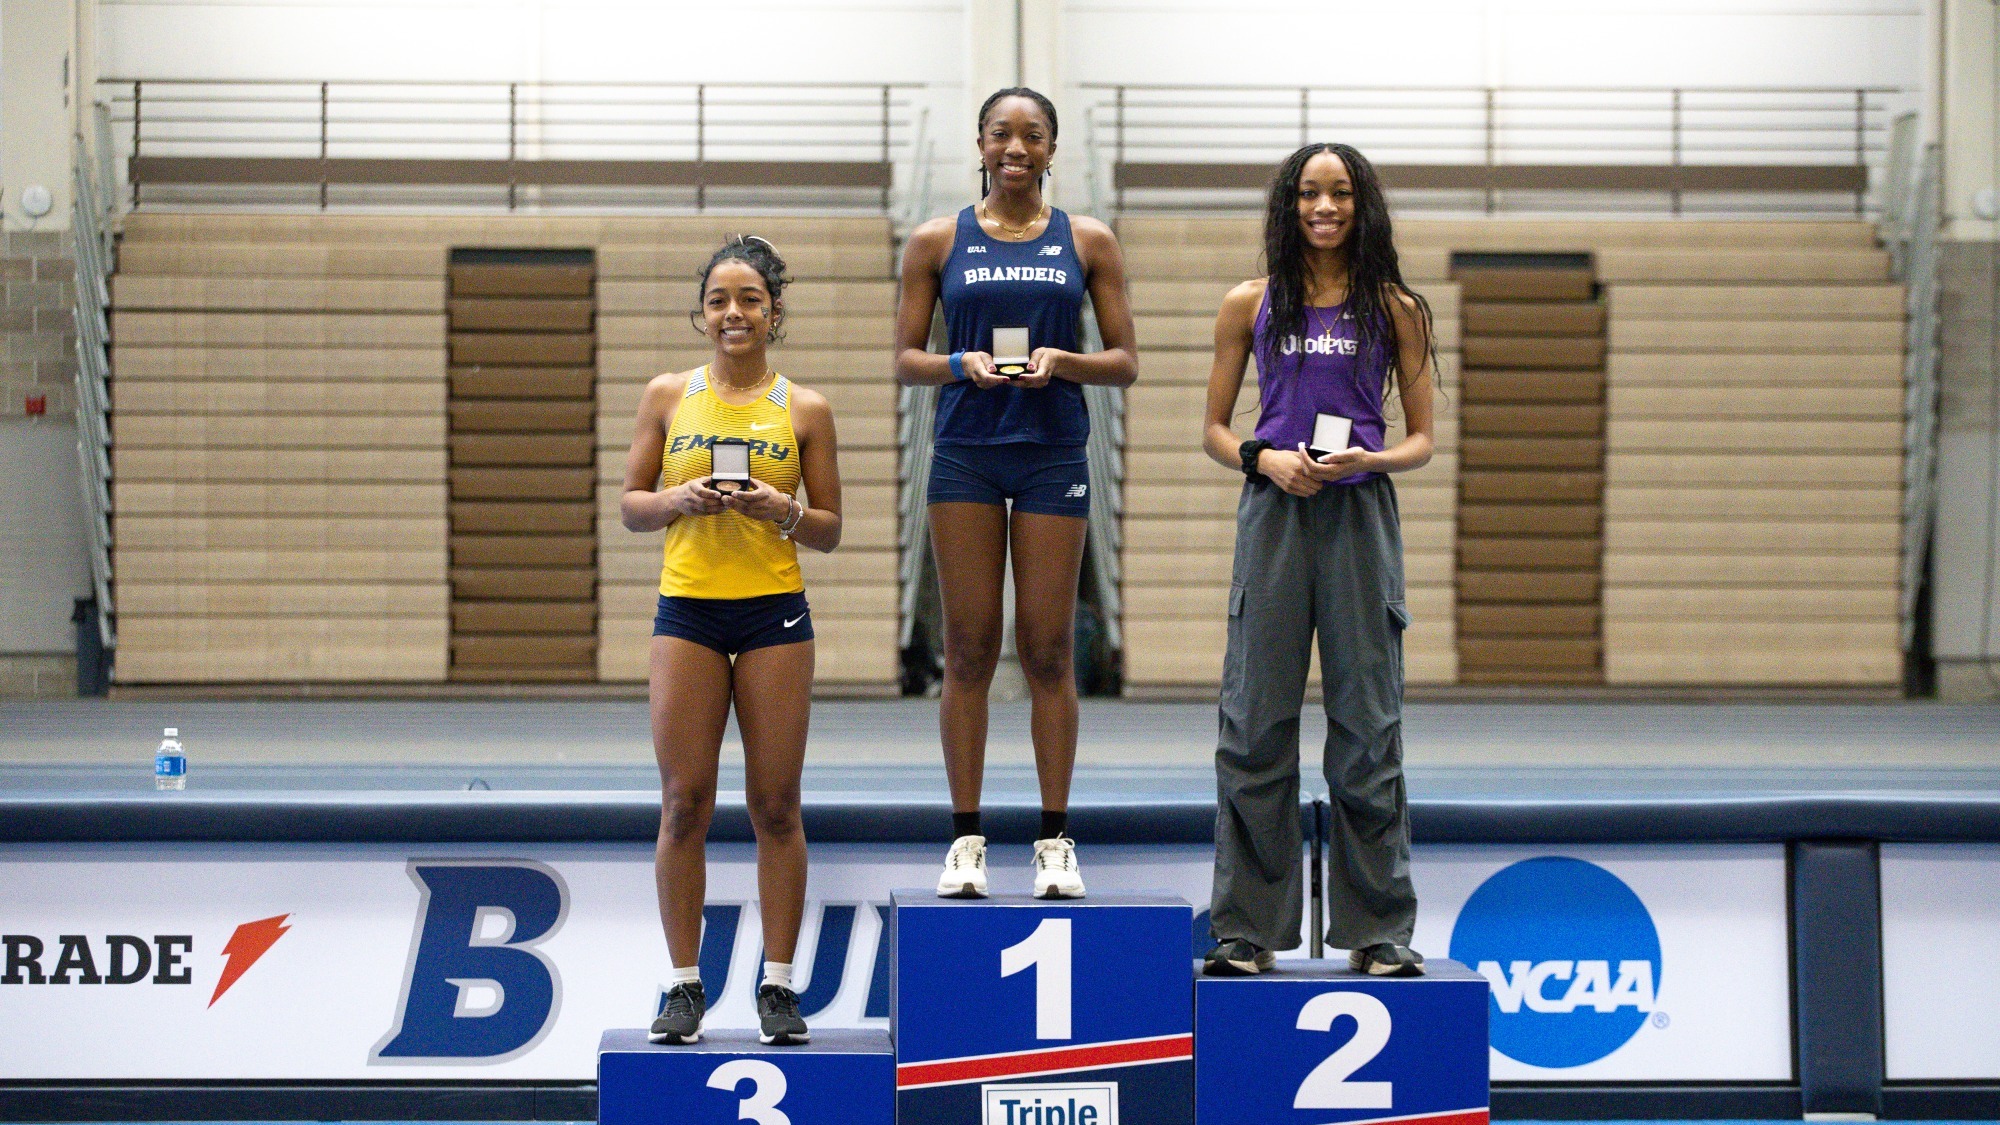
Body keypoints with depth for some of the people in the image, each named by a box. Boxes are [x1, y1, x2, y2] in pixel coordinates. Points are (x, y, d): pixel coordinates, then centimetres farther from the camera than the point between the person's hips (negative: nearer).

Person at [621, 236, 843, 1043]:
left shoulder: (803, 411, 4)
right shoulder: (667, 397, 6)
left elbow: (830, 529, 7)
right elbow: (630, 505, 9)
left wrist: (783, 512, -12)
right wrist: (678, 500, -11)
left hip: (775, 613, -1)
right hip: (686, 612, 1)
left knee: (775, 805, 1)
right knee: (683, 803, 0)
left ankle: (778, 984, 9)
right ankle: (684, 984, 8)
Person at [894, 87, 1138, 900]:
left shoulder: (1088, 242, 7)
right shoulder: (937, 243, 7)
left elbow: (1125, 364, 6)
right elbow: (905, 359, 6)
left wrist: (1063, 361, -12)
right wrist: (961, 364, -13)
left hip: (1053, 453, 0)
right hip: (966, 452, 0)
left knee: (1048, 650, -1)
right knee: (969, 648, -1)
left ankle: (1055, 842, 5)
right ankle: (966, 840, 4)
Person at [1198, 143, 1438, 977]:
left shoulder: (1394, 309, 6)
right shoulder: (1251, 306, 8)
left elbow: (1423, 439, 8)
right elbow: (1213, 428, 11)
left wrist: (1369, 459, -12)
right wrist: (1264, 458, -9)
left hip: (1359, 515, 0)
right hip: (1275, 513, 0)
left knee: (1368, 727, 0)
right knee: (1255, 726, -1)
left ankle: (1378, 928, 7)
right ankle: (1248, 928, 6)